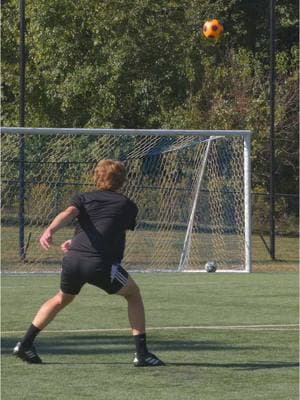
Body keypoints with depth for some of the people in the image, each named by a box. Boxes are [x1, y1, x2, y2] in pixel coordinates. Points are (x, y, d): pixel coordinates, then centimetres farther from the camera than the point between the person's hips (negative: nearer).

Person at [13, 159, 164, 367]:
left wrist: (50, 230, -21)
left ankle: (25, 344, 26)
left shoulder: (84, 198, 21)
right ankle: (142, 353, 13)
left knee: (62, 299, 31)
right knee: (134, 294, 21)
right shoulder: (128, 206, 21)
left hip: (73, 258, 3)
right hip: (101, 264, -3)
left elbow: (68, 213, -2)